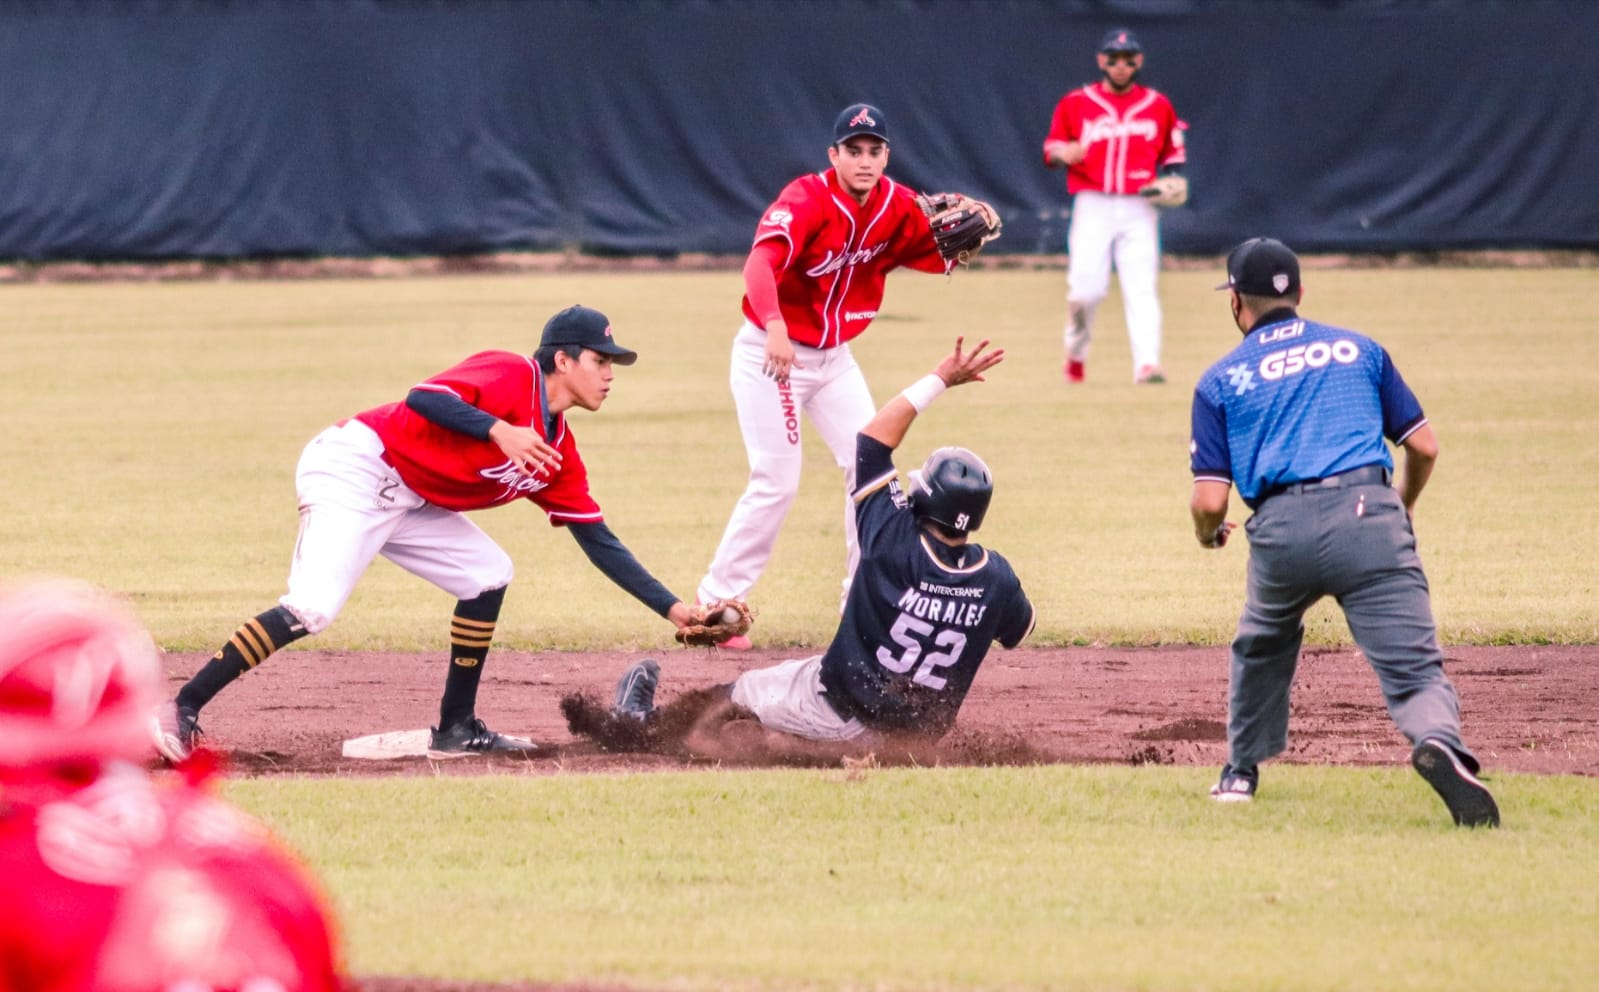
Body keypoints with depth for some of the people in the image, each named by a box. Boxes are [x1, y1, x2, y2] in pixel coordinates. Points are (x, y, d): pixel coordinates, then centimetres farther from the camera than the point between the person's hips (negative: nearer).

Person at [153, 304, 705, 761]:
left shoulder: (558, 456, 12)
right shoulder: (510, 377, -12)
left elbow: (598, 541, 14)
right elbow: (423, 398, -25)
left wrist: (673, 609, 11)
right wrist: (497, 430, -34)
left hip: (406, 502, 10)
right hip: (355, 469, -10)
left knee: (487, 575, 9)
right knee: (313, 609, -23)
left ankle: (456, 730, 12)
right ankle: (182, 712, -25)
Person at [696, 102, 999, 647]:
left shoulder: (896, 206, -4)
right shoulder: (806, 200, -24)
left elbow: (943, 254, 7)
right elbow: (760, 263, -40)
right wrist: (774, 325, -58)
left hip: (833, 356, 7)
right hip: (769, 354, -7)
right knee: (775, 484, -10)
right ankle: (716, 604, -1)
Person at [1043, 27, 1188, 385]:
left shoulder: (1158, 106, 10)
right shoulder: (1076, 104, 5)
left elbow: (1173, 153, 19)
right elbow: (1051, 149, 7)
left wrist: (1174, 179, -1)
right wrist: (1064, 153, -16)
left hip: (1139, 209, 1)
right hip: (1092, 205, -1)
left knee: (1141, 288, -11)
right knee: (1086, 290, -8)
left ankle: (1147, 364, -18)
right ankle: (1076, 353, 17)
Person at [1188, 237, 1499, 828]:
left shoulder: (1220, 380, 15)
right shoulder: (1359, 349, 20)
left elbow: (1210, 502, 7)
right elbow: (1424, 447, 17)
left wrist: (1207, 534, 31)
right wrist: (1403, 511, 36)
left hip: (1281, 533, 1)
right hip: (1368, 514, -1)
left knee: (1263, 645, 31)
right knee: (1413, 669, -8)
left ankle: (1242, 773, 39)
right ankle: (1439, 740, -39)